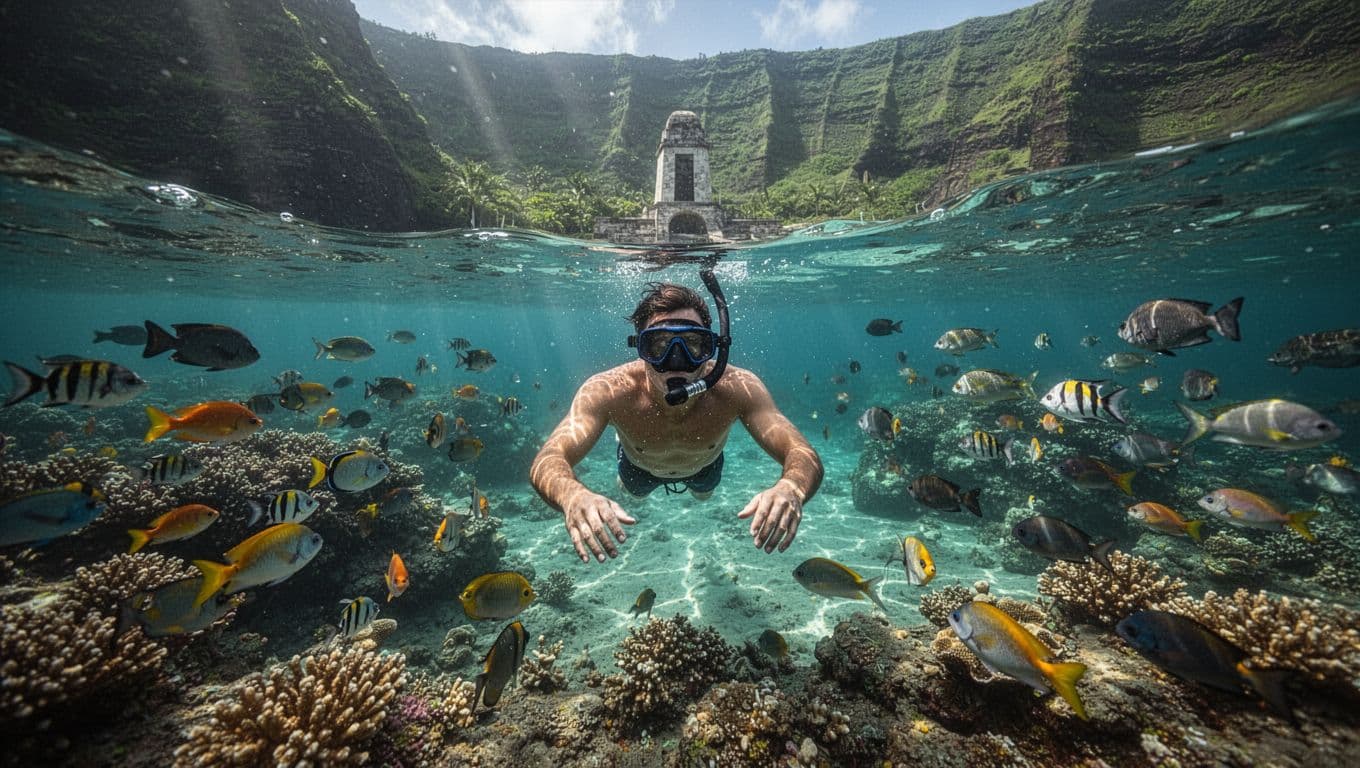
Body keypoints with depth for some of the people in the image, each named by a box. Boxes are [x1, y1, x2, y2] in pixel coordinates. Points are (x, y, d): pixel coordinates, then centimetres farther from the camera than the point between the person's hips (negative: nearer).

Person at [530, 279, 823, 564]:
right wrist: (574, 496, -72)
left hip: (705, 466, 1)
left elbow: (805, 456, -43)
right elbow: (547, 461, -48)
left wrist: (791, 488, -67)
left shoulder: (738, 388, -42)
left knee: (704, 495, 36)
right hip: (640, 467, 0)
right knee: (635, 493, 36)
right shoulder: (608, 391, -44)